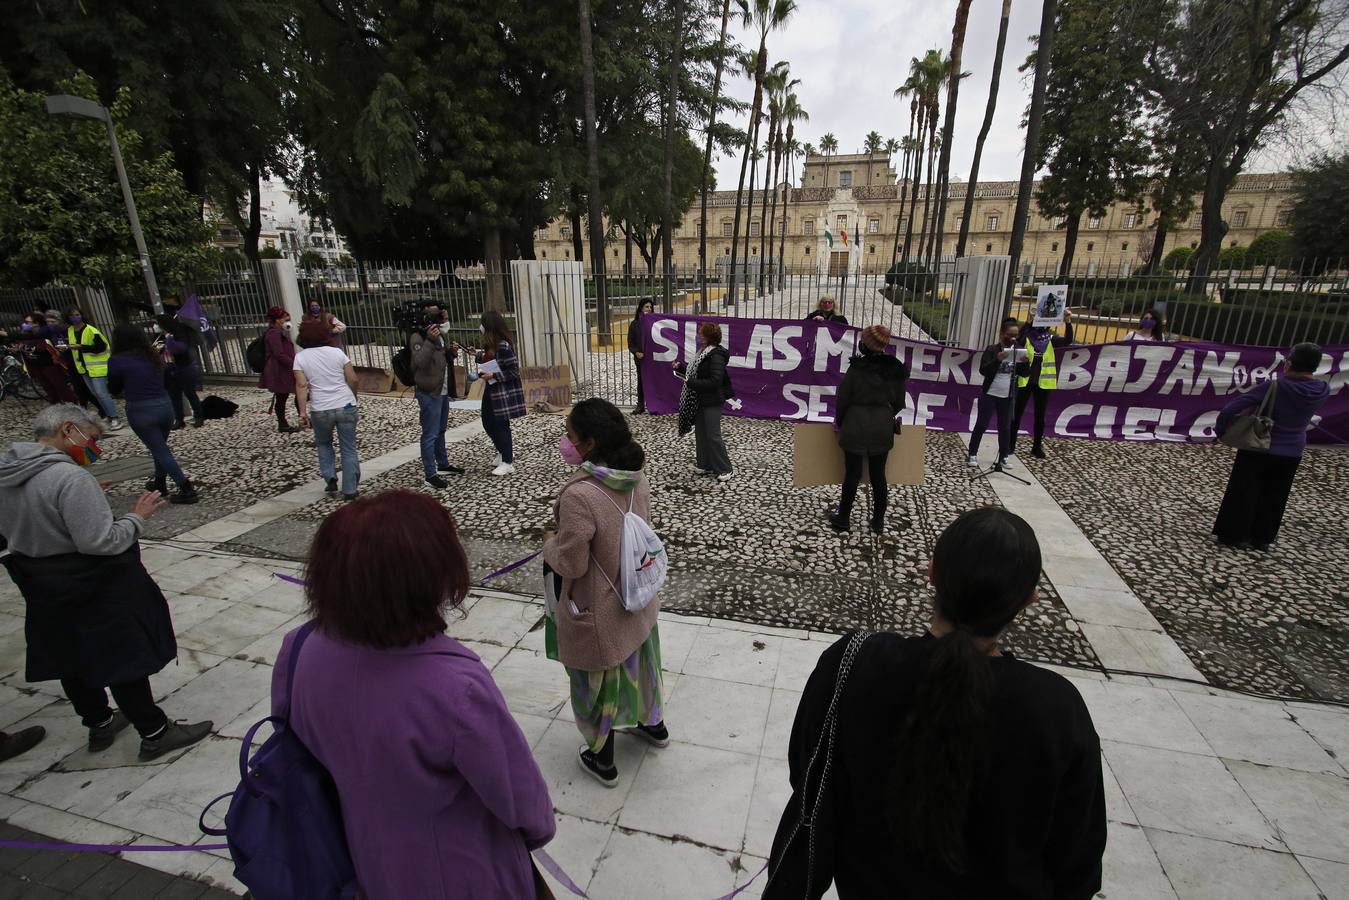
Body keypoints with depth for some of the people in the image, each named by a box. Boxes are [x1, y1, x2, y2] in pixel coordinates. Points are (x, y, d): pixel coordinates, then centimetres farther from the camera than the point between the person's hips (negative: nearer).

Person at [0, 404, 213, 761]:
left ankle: (99, 724, 40)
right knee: (124, 662, 4)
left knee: (71, 662, 22)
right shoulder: (70, 478, -27)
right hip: (97, 594, -9)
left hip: (47, 593, 9)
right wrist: (137, 516, -14)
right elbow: (101, 542, -29)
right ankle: (155, 734, 16)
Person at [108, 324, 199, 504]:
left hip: (141, 412, -5)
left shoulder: (117, 361, -8)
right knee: (161, 447, 23)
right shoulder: (155, 356, 6)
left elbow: (114, 389, 4)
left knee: (160, 451, 1)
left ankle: (187, 489, -7)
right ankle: (160, 483, 36)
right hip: (165, 406, 5)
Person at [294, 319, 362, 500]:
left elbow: (301, 385, -8)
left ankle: (330, 478, 14)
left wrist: (302, 412, -7)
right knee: (349, 448, 8)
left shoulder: (300, 357, 0)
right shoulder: (337, 351, 0)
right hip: (345, 406, 0)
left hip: (320, 410, 0)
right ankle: (350, 489, 9)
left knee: (323, 444, 26)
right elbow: (353, 379, 0)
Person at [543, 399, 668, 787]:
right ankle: (653, 724, 55)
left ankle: (602, 760, 41)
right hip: (636, 598, 7)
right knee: (636, 663, 30)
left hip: (599, 612, -7)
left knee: (598, 681, 18)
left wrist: (550, 541, -5)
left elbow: (571, 564, -25)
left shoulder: (578, 495, -33)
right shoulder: (637, 480, -9)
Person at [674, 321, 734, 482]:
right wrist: (680, 367, 9)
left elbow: (715, 381, -26)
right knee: (701, 433, 15)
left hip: (711, 402, -9)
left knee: (712, 435, -3)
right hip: (700, 401, 9)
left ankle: (725, 469, 11)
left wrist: (691, 383, -24)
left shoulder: (716, 355, -20)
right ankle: (705, 465, 27)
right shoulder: (703, 351, 9)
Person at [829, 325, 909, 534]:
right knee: (878, 475, 11)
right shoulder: (896, 370, -1)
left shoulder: (857, 368, -12)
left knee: (852, 474, 6)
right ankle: (878, 521, 21)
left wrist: (840, 422, 9)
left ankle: (843, 518, 18)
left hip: (855, 427, -3)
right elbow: (899, 402, 7)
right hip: (882, 429, 3)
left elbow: (843, 398, -7)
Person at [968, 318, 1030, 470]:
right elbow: (983, 370, -15)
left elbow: (1025, 374, 4)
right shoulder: (992, 349, -6)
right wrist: (998, 359, -29)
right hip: (989, 394, -4)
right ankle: (973, 454, 8)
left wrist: (1025, 363, -17)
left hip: (1007, 397, 4)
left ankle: (1003, 457, 15)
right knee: (981, 425, 0)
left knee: (1005, 427, 8)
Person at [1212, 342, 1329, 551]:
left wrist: (1221, 430, -12)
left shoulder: (1273, 387, -22)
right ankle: (1262, 538, 27)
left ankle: (1231, 534, 15)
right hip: (1291, 453, 5)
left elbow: (1230, 409, -25)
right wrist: (1308, 375, 4)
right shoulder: (1322, 391, -8)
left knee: (1243, 493, 7)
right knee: (1274, 498, 17)